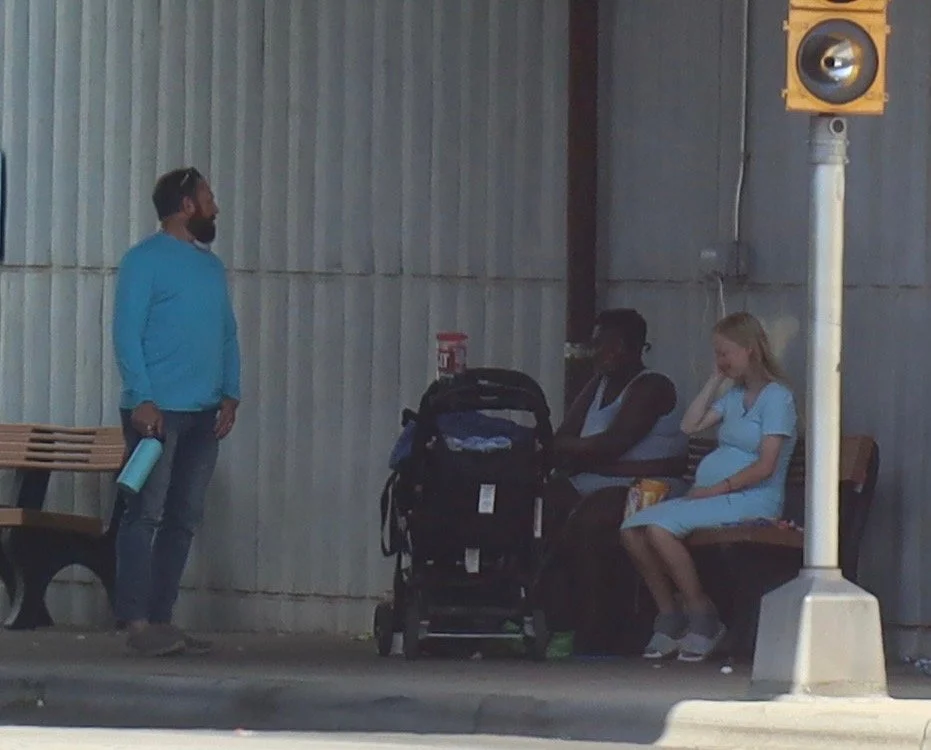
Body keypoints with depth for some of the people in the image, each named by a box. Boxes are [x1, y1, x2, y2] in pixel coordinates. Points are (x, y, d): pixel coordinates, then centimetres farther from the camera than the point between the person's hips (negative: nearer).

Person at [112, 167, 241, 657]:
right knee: (145, 514, -10)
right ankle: (138, 621, -14)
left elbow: (228, 335, 21)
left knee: (183, 520, 5)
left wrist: (230, 395, 7)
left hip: (204, 414, 8)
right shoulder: (145, 260, -3)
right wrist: (142, 399, -18)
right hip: (157, 411, -8)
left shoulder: (212, 267, 20)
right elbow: (127, 332, -9)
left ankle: (161, 618, 8)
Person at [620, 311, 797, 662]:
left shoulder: (776, 397, -6)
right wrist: (717, 378, 14)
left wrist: (715, 489, -17)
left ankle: (703, 619, -19)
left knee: (660, 527, -29)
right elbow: (690, 425, 15)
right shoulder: (735, 396, 22)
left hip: (752, 500, -9)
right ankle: (669, 619, -7)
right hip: (711, 495, 9)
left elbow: (766, 466, -14)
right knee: (631, 528, -10)